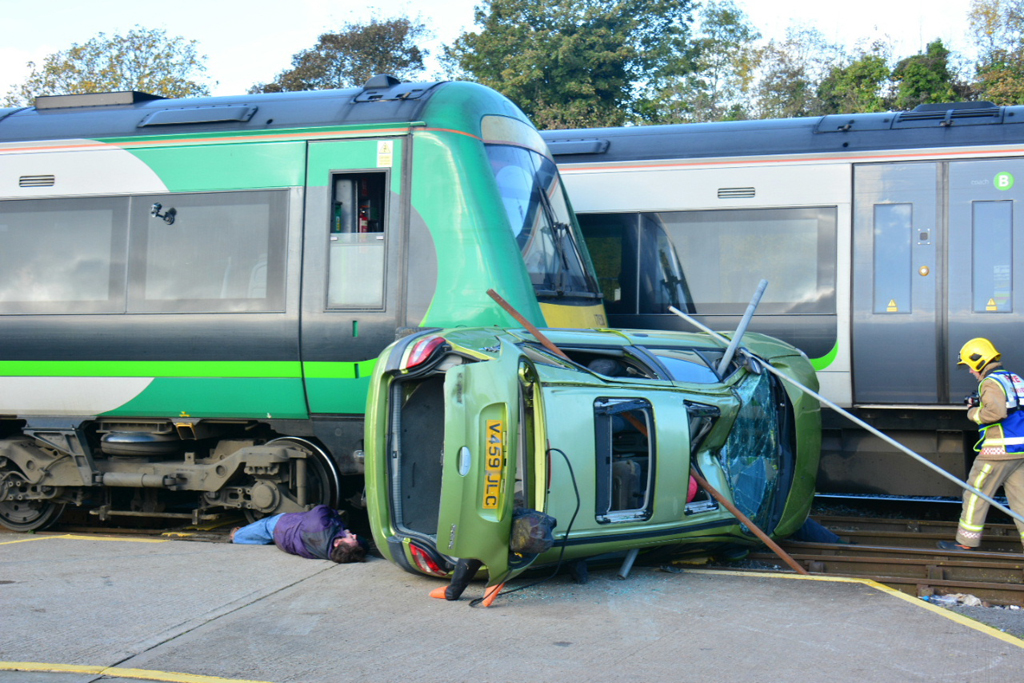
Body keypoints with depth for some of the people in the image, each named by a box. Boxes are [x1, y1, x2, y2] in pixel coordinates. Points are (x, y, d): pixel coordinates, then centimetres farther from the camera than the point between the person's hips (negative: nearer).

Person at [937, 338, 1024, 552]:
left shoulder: (991, 382, -12)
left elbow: (995, 412, -27)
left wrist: (975, 413, -9)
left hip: (999, 451, -8)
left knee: (975, 494, 2)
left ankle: (967, 542, 7)